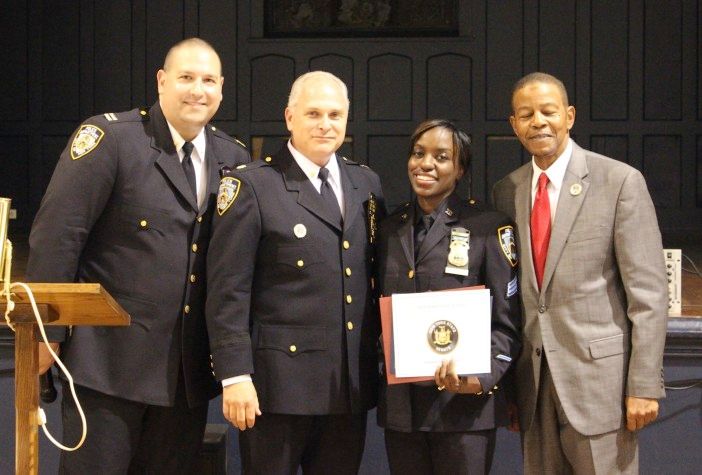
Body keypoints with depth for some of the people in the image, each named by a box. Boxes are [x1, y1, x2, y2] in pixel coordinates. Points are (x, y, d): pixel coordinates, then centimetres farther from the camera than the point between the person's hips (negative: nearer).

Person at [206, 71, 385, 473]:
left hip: (351, 384, 5)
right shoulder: (252, 186, -5)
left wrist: (384, 355, 9)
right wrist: (235, 376, -14)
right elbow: (228, 291, -9)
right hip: (280, 381, -5)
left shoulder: (367, 184, 12)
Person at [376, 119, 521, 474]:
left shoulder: (490, 228, -4)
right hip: (399, 405, 4)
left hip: (463, 403, -4)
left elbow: (507, 321, -5)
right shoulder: (389, 229, 12)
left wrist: (480, 379, -19)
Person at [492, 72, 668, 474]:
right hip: (534, 377, 5)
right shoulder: (507, 192, 9)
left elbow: (648, 292, -8)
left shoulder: (620, 181, -5)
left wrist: (645, 386, -11)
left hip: (599, 373, -4)